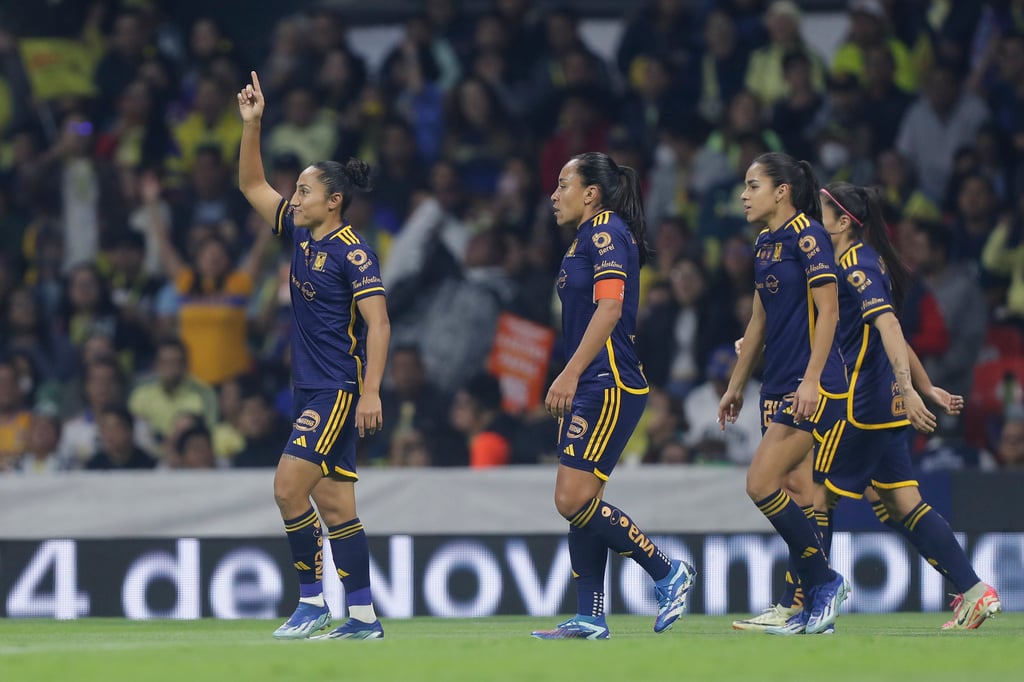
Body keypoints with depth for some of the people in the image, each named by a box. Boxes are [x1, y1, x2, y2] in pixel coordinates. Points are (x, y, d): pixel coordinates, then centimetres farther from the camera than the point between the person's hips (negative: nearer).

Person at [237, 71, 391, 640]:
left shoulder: (353, 253, -12)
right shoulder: (301, 234, 10)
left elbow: (379, 324, -17)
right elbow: (253, 185, 20)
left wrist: (371, 392, -23)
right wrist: (252, 126, 9)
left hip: (342, 390, -8)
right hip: (312, 389, 8)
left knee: (289, 486, -15)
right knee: (334, 504, 6)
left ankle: (313, 601, -7)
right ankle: (364, 617, 7)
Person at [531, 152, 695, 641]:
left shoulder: (606, 232, -10)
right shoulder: (588, 238, 20)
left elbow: (609, 308, -20)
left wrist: (569, 374, -23)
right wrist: (570, 383, 22)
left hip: (608, 384, -10)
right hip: (591, 387, 10)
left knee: (574, 500, -14)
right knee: (579, 501, 7)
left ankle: (668, 573, -6)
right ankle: (589, 618, 8)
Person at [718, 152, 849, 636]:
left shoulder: (807, 236, -12)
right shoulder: (764, 244, 15)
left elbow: (828, 310, -16)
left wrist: (811, 380, -22)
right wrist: (736, 386, 25)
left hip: (813, 386, -9)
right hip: (778, 386, 9)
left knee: (762, 483, -14)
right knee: (794, 495, 6)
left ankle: (824, 581, -4)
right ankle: (811, 607, 9)